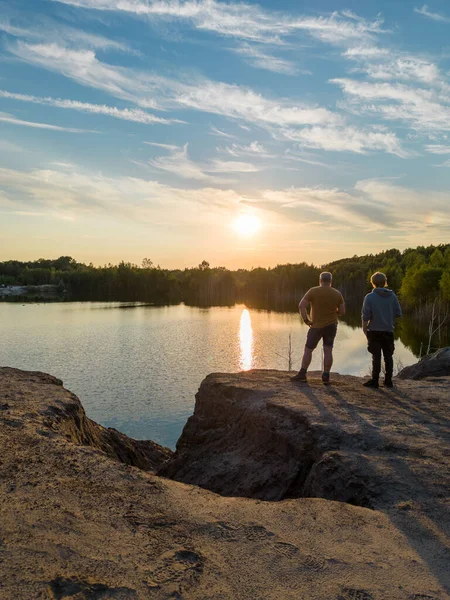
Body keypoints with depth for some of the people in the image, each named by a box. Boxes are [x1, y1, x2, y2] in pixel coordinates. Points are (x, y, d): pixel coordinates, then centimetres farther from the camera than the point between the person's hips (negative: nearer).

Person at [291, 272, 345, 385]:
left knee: (308, 349, 7)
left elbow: (301, 306, -16)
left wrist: (306, 320, -8)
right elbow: (342, 311, 4)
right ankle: (326, 376, 4)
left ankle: (302, 374, 8)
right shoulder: (337, 293, 1)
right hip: (331, 325, 3)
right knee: (328, 350, 5)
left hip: (317, 326, -3)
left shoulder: (313, 291, -8)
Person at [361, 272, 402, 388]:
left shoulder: (369, 297, -9)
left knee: (376, 356, 1)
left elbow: (365, 316, -10)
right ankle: (388, 381, 15)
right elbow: (398, 313, 3)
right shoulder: (392, 296, 0)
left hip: (375, 331, -3)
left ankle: (374, 381, 6)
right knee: (388, 356, 10)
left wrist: (364, 329, 1)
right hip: (389, 331, 3)